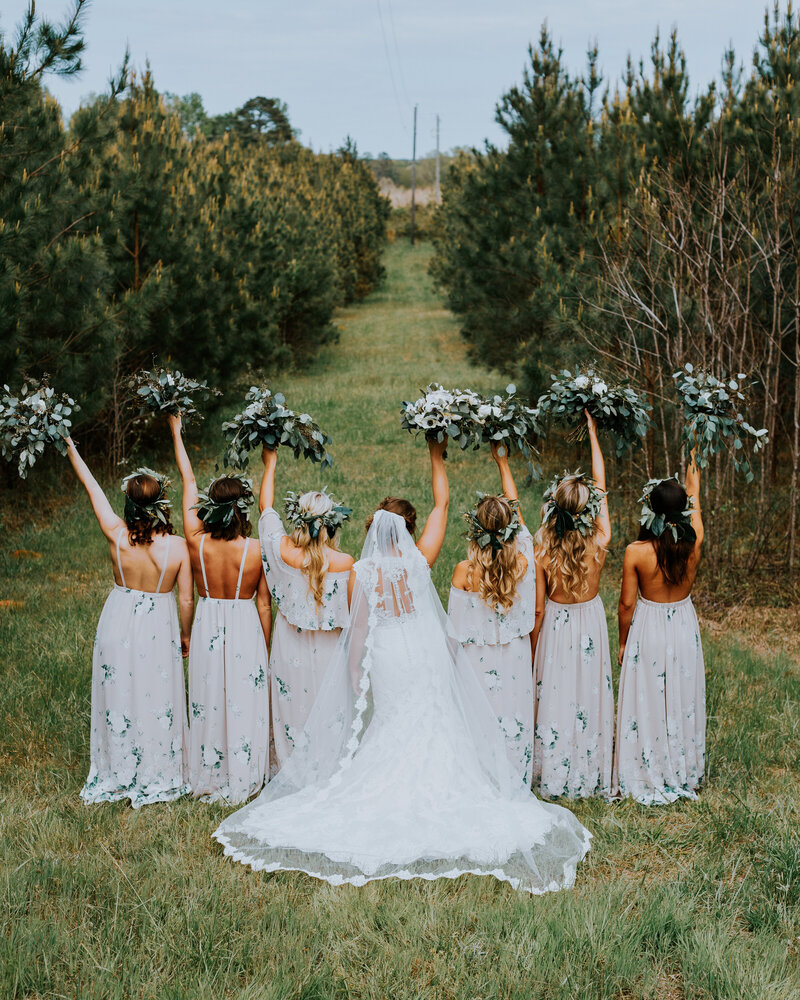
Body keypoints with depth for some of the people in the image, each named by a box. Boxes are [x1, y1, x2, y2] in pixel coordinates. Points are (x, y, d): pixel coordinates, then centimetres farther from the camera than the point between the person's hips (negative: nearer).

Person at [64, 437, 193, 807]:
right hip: (158, 630, -1)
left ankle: (118, 774, 32)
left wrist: (71, 448, 8)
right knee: (157, 701, 13)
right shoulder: (177, 546, -20)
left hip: (119, 623, 1)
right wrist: (185, 635, 7)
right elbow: (186, 600, -12)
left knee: (118, 697, 16)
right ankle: (158, 777, 27)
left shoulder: (117, 535, -18)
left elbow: (92, 488, -5)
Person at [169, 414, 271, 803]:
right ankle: (242, 781, 19)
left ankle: (208, 779, 26)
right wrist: (267, 649, 6)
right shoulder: (256, 551, -16)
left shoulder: (197, 543, -12)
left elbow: (188, 482, -2)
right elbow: (264, 604, -7)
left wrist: (176, 433, 9)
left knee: (208, 701, 13)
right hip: (245, 628, -2)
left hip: (207, 626, 2)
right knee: (244, 701, 9)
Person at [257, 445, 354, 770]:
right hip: (329, 651, -1)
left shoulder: (283, 551, -15)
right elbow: (353, 613, -9)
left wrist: (270, 464, 13)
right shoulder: (346, 563, -18)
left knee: (291, 707, 16)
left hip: (290, 649, 1)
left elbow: (265, 506, 1)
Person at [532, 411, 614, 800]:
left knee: (553, 696, 12)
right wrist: (593, 432, 0)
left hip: (556, 626, -1)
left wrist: (532, 653, 2)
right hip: (590, 624, 1)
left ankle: (552, 777, 26)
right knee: (589, 696, 14)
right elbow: (601, 484, -9)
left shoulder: (543, 553, -21)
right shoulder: (600, 544, -20)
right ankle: (589, 777, 27)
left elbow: (538, 610, -12)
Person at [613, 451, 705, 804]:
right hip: (684, 627, 3)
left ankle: (647, 777, 22)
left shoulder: (635, 552, -21)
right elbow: (696, 519, 12)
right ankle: (683, 772, 31)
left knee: (648, 702, 10)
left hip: (648, 630, -3)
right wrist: (693, 490, 31)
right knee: (681, 700, 16)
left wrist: (623, 642, 3)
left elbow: (626, 604, -12)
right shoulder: (692, 544, -13)